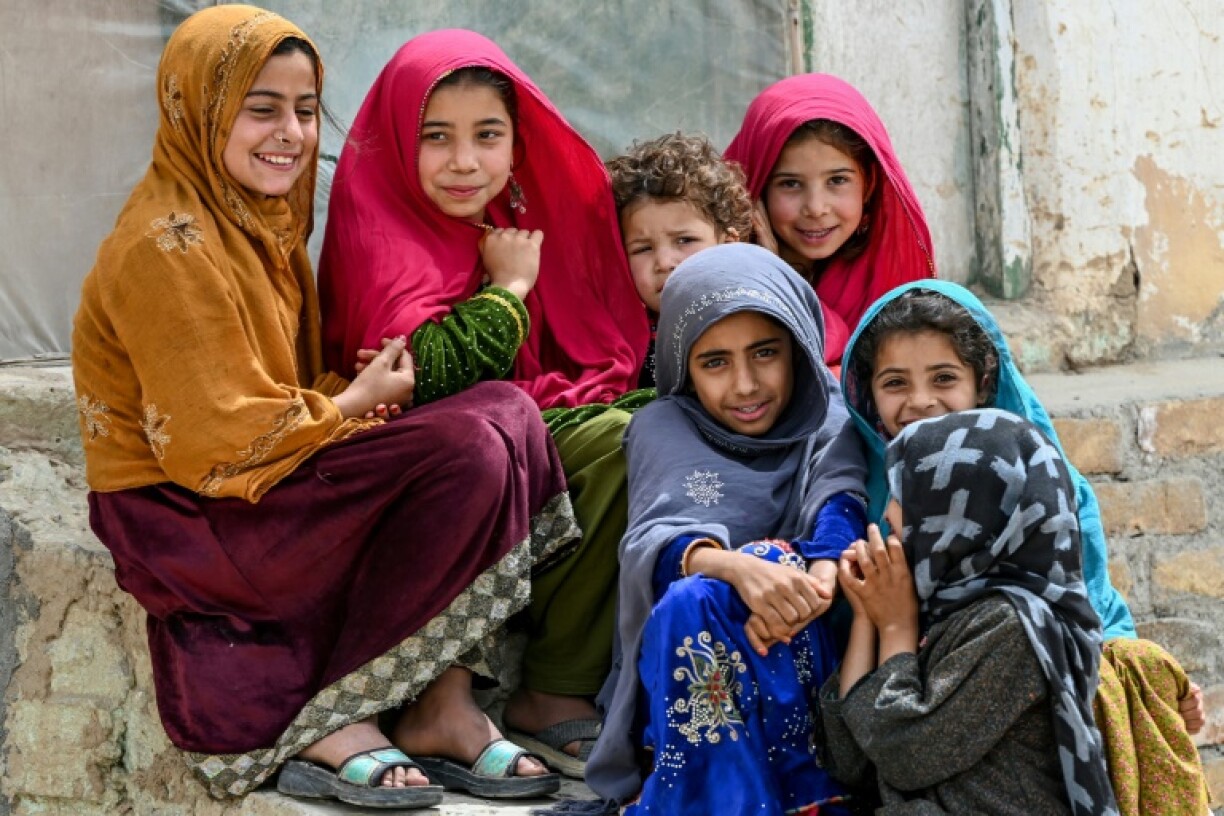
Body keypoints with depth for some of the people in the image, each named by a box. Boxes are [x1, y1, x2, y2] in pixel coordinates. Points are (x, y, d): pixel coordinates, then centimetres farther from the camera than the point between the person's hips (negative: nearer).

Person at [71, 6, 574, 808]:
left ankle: (444, 703, -11)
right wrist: (358, 402, -8)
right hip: (184, 524, -9)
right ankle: (332, 726, -14)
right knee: (468, 451, -23)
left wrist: (361, 386, -6)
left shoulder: (259, 223, 12)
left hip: (260, 490, 9)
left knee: (506, 410, -6)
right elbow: (214, 442, -20)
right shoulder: (169, 246, -17)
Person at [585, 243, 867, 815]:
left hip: (808, 663, 0)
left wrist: (819, 574, -37)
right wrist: (736, 568, -36)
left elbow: (843, 509, -12)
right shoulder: (663, 427, 9)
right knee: (691, 600, -32)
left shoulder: (829, 427, 12)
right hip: (679, 672, 0)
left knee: (775, 561, -29)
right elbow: (651, 543, -12)